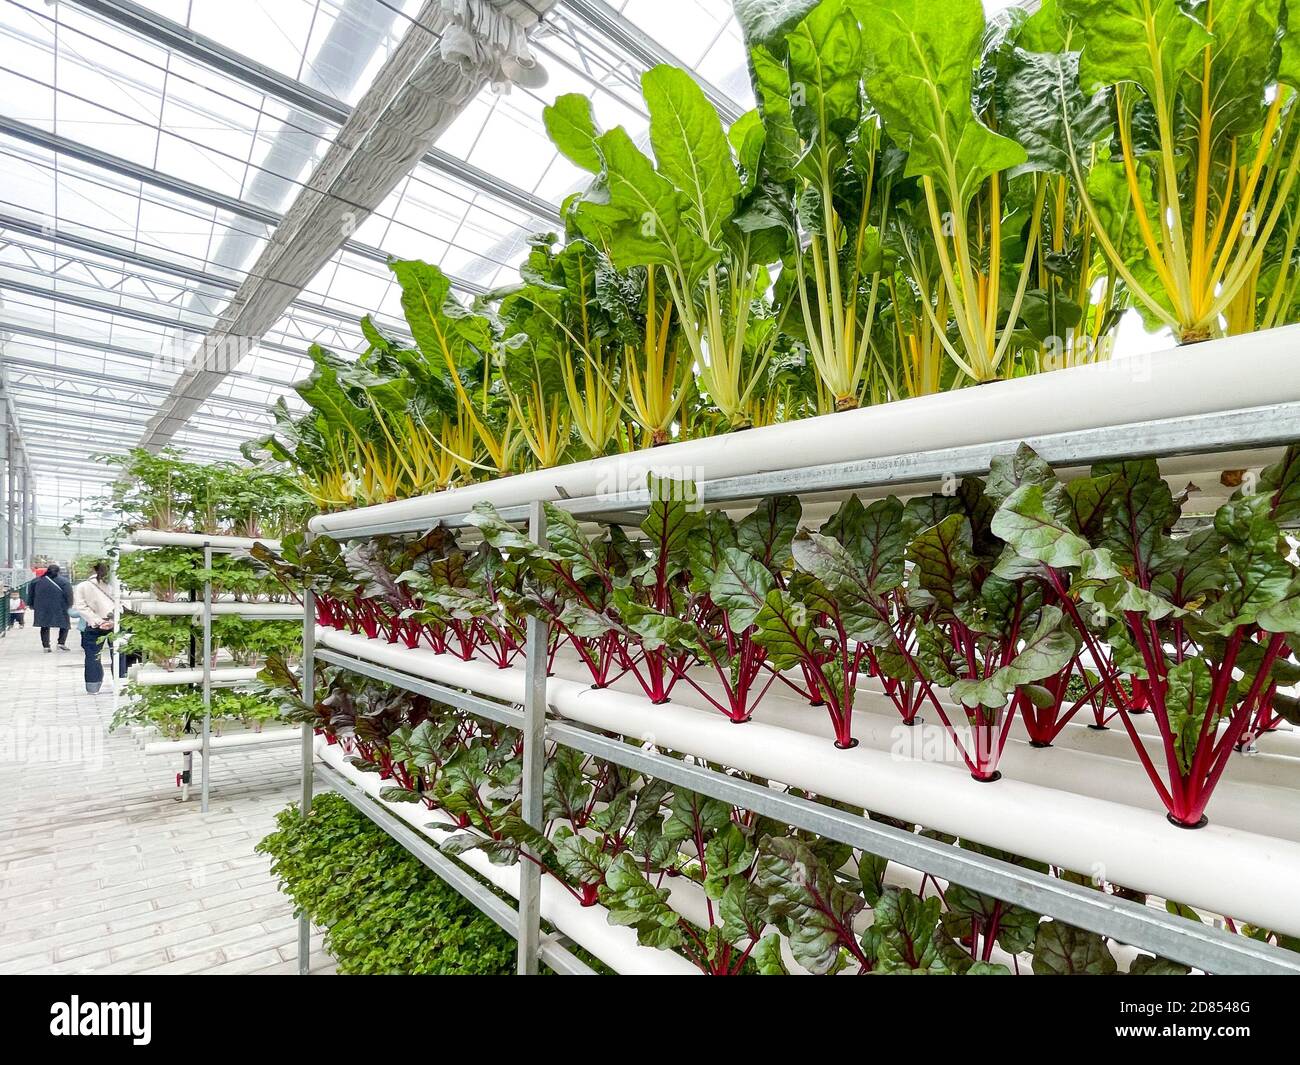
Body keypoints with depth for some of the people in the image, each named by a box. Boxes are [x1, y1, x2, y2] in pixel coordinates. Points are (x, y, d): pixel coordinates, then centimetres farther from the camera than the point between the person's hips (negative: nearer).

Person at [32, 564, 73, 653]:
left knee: (44, 627, 11)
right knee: (64, 625, 9)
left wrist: (32, 606, 22)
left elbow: (32, 595, 13)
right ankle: (61, 643, -3)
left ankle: (46, 646, 7)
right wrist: (69, 606, -2)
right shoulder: (63, 581, -7)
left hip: (42, 609, 3)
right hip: (59, 609, -3)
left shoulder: (37, 581, 6)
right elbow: (69, 595, -10)